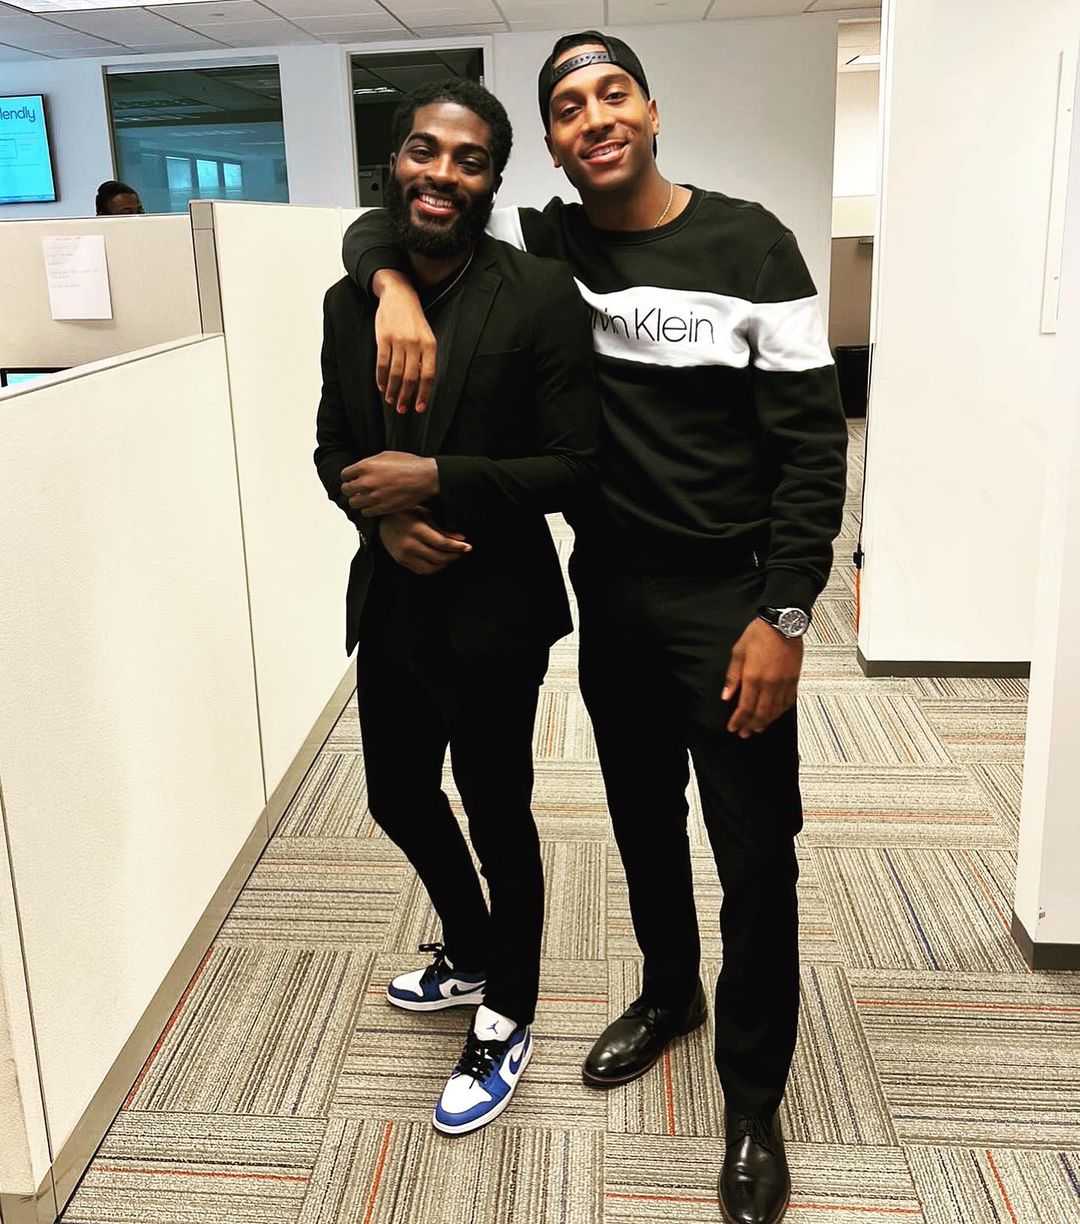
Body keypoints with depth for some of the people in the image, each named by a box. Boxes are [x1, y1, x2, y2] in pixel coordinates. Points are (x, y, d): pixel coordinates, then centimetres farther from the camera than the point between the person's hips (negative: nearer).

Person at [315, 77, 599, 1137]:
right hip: (390, 603, 6)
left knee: (497, 819, 10)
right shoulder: (350, 302, 3)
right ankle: (471, 955, 50)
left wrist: (435, 480, -22)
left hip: (492, 612, -6)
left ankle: (504, 1024, 35)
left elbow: (575, 466, -15)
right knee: (401, 800, 21)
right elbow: (334, 447, 10)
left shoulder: (541, 297, -14)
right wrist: (382, 518, -10)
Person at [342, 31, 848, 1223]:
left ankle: (754, 1103, 25)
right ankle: (669, 991, 47)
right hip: (609, 590, 4)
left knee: (755, 852, 4)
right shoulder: (544, 243, 0)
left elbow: (812, 440, -10)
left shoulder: (749, 241, -8)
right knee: (640, 816, 20)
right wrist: (396, 283, -18)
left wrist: (785, 615, -15)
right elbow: (379, 222, 7)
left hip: (728, 598, -3)